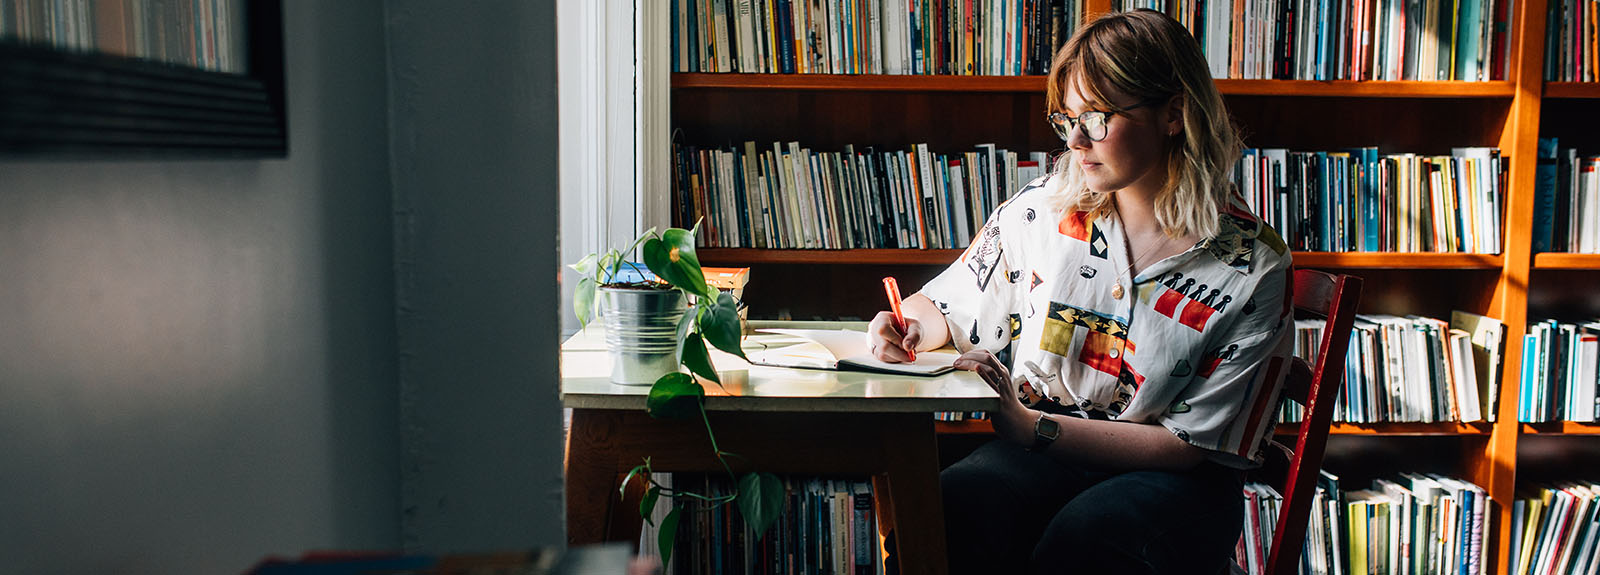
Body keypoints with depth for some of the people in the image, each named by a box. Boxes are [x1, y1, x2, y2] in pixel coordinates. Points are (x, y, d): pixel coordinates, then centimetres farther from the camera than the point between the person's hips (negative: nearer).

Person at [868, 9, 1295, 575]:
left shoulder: (1254, 268, -9)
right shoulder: (1041, 210, -1)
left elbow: (1191, 444, -10)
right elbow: (942, 309, 11)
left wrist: (1030, 426, -20)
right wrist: (910, 328, -14)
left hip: (1172, 479, -1)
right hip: (1033, 451, 2)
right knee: (952, 506, -32)